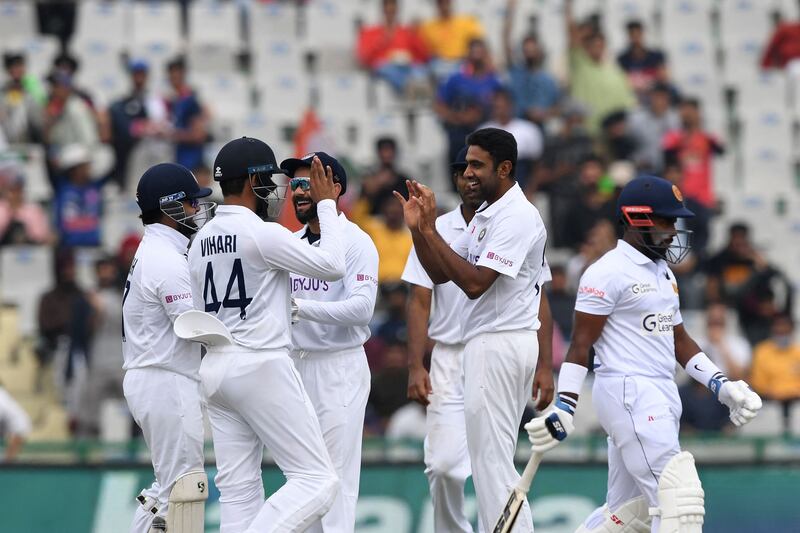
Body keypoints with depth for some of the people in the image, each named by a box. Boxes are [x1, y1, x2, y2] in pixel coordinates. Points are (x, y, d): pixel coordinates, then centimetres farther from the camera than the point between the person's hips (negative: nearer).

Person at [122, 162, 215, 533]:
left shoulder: (151, 253, 17)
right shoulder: (168, 261, -16)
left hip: (145, 379, 10)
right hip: (168, 383, -10)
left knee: (167, 485, 16)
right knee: (183, 488, -8)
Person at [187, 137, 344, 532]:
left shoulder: (201, 240, 12)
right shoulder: (263, 234, -13)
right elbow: (332, 266, -9)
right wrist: (327, 205, 0)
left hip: (215, 368, 9)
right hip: (262, 366, -9)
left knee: (238, 488, 6)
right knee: (317, 480, -7)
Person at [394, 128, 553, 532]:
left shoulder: (517, 217, -15)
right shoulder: (485, 216, 16)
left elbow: (475, 283, -24)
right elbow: (440, 274, 16)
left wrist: (430, 232, -23)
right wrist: (417, 229, 2)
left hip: (500, 344, -11)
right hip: (488, 345, 11)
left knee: (491, 459, -9)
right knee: (494, 459, 13)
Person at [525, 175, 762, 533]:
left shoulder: (663, 272, 19)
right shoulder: (609, 272, -9)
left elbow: (679, 339, 24)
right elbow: (581, 343, -11)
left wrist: (721, 386, 14)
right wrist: (563, 407, -16)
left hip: (661, 398, 9)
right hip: (628, 393, -9)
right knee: (679, 497, -16)